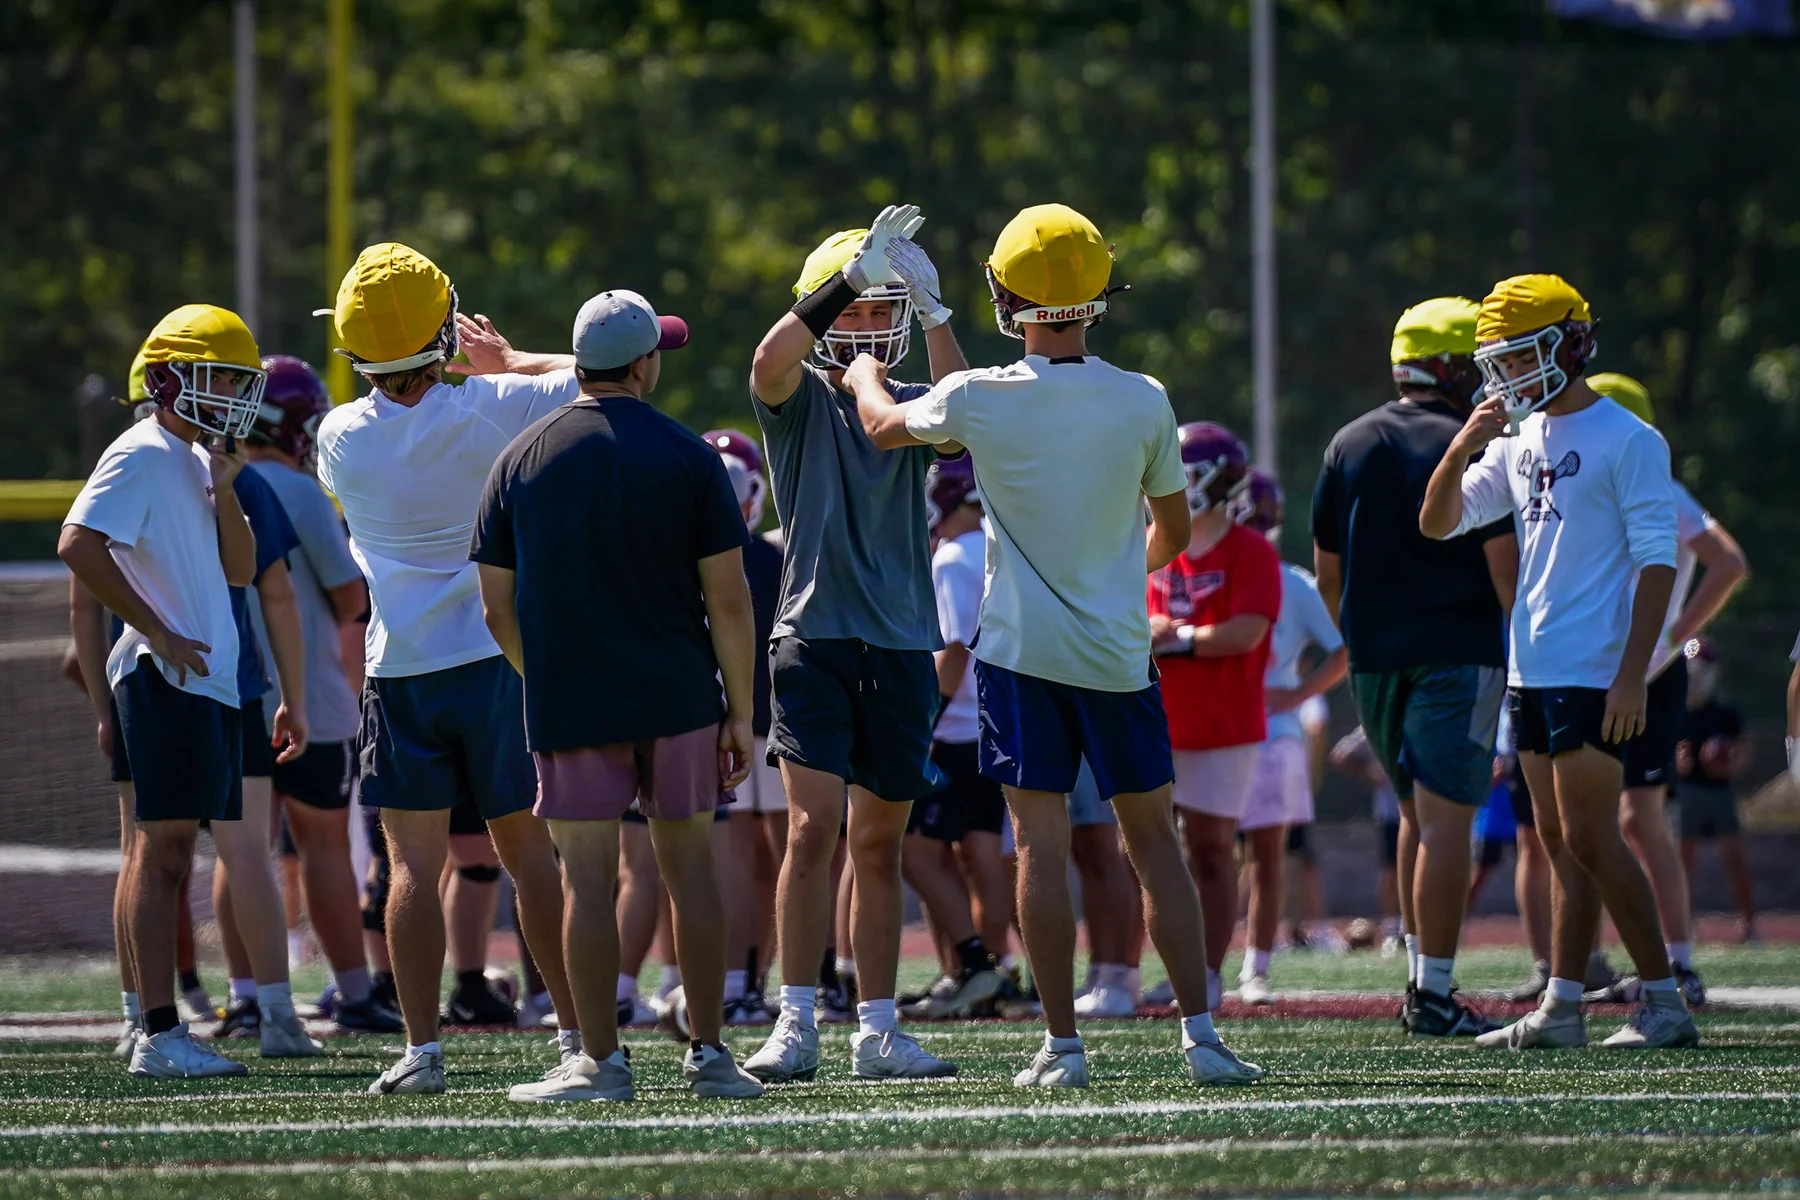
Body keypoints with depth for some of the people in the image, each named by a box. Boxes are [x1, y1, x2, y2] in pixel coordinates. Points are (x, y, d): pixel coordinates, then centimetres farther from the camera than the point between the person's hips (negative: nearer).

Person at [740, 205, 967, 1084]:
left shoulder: (908, 405, 11)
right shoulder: (799, 399, 2)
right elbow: (770, 362, -21)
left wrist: (932, 312, -20)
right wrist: (856, 273, -26)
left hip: (902, 646, 4)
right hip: (815, 637, -4)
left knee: (879, 844, 9)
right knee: (814, 828, -14)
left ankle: (876, 1032, 13)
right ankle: (795, 1026, -13)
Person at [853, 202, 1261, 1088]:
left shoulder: (979, 400, -10)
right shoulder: (1143, 403, -7)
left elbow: (885, 424, 12)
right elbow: (1174, 531, 7)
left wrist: (864, 377, 35)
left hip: (1022, 650, -1)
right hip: (1119, 651, 1)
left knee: (1041, 845, 2)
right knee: (1153, 839, 8)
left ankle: (1062, 1042, 1)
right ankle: (1200, 1031, 4)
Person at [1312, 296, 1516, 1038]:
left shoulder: (1349, 447, 9)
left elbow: (1327, 571, 13)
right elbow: (1504, 564, -11)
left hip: (1375, 661, 6)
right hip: (1456, 655, -6)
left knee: (1417, 813, 19)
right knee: (1446, 820, -6)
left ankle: (1420, 974, 18)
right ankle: (1434, 994, -9)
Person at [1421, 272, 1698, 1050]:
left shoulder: (1627, 443, -9)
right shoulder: (1520, 446, 14)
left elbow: (1657, 562, -13)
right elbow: (1438, 523, 14)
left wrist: (1633, 672, -19)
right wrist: (1461, 450, -5)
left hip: (1594, 673, -8)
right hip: (1533, 669, 8)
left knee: (1588, 838, -10)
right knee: (1560, 842, 8)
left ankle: (1665, 1003, -5)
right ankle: (1561, 1007, 10)